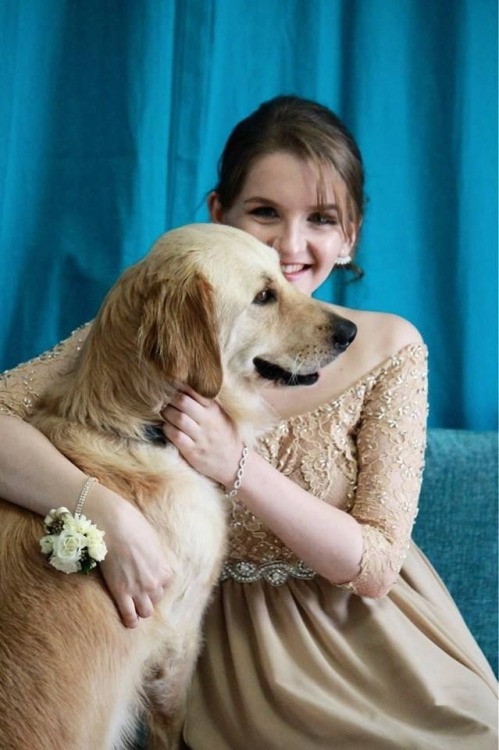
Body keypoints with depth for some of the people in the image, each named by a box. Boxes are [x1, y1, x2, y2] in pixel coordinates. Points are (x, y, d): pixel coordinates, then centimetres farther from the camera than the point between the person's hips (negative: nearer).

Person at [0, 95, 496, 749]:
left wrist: (238, 465, -23)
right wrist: (107, 511, -35)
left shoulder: (390, 348, -8)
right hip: (229, 639, -1)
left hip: (367, 631, 2)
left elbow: (374, 567, -11)